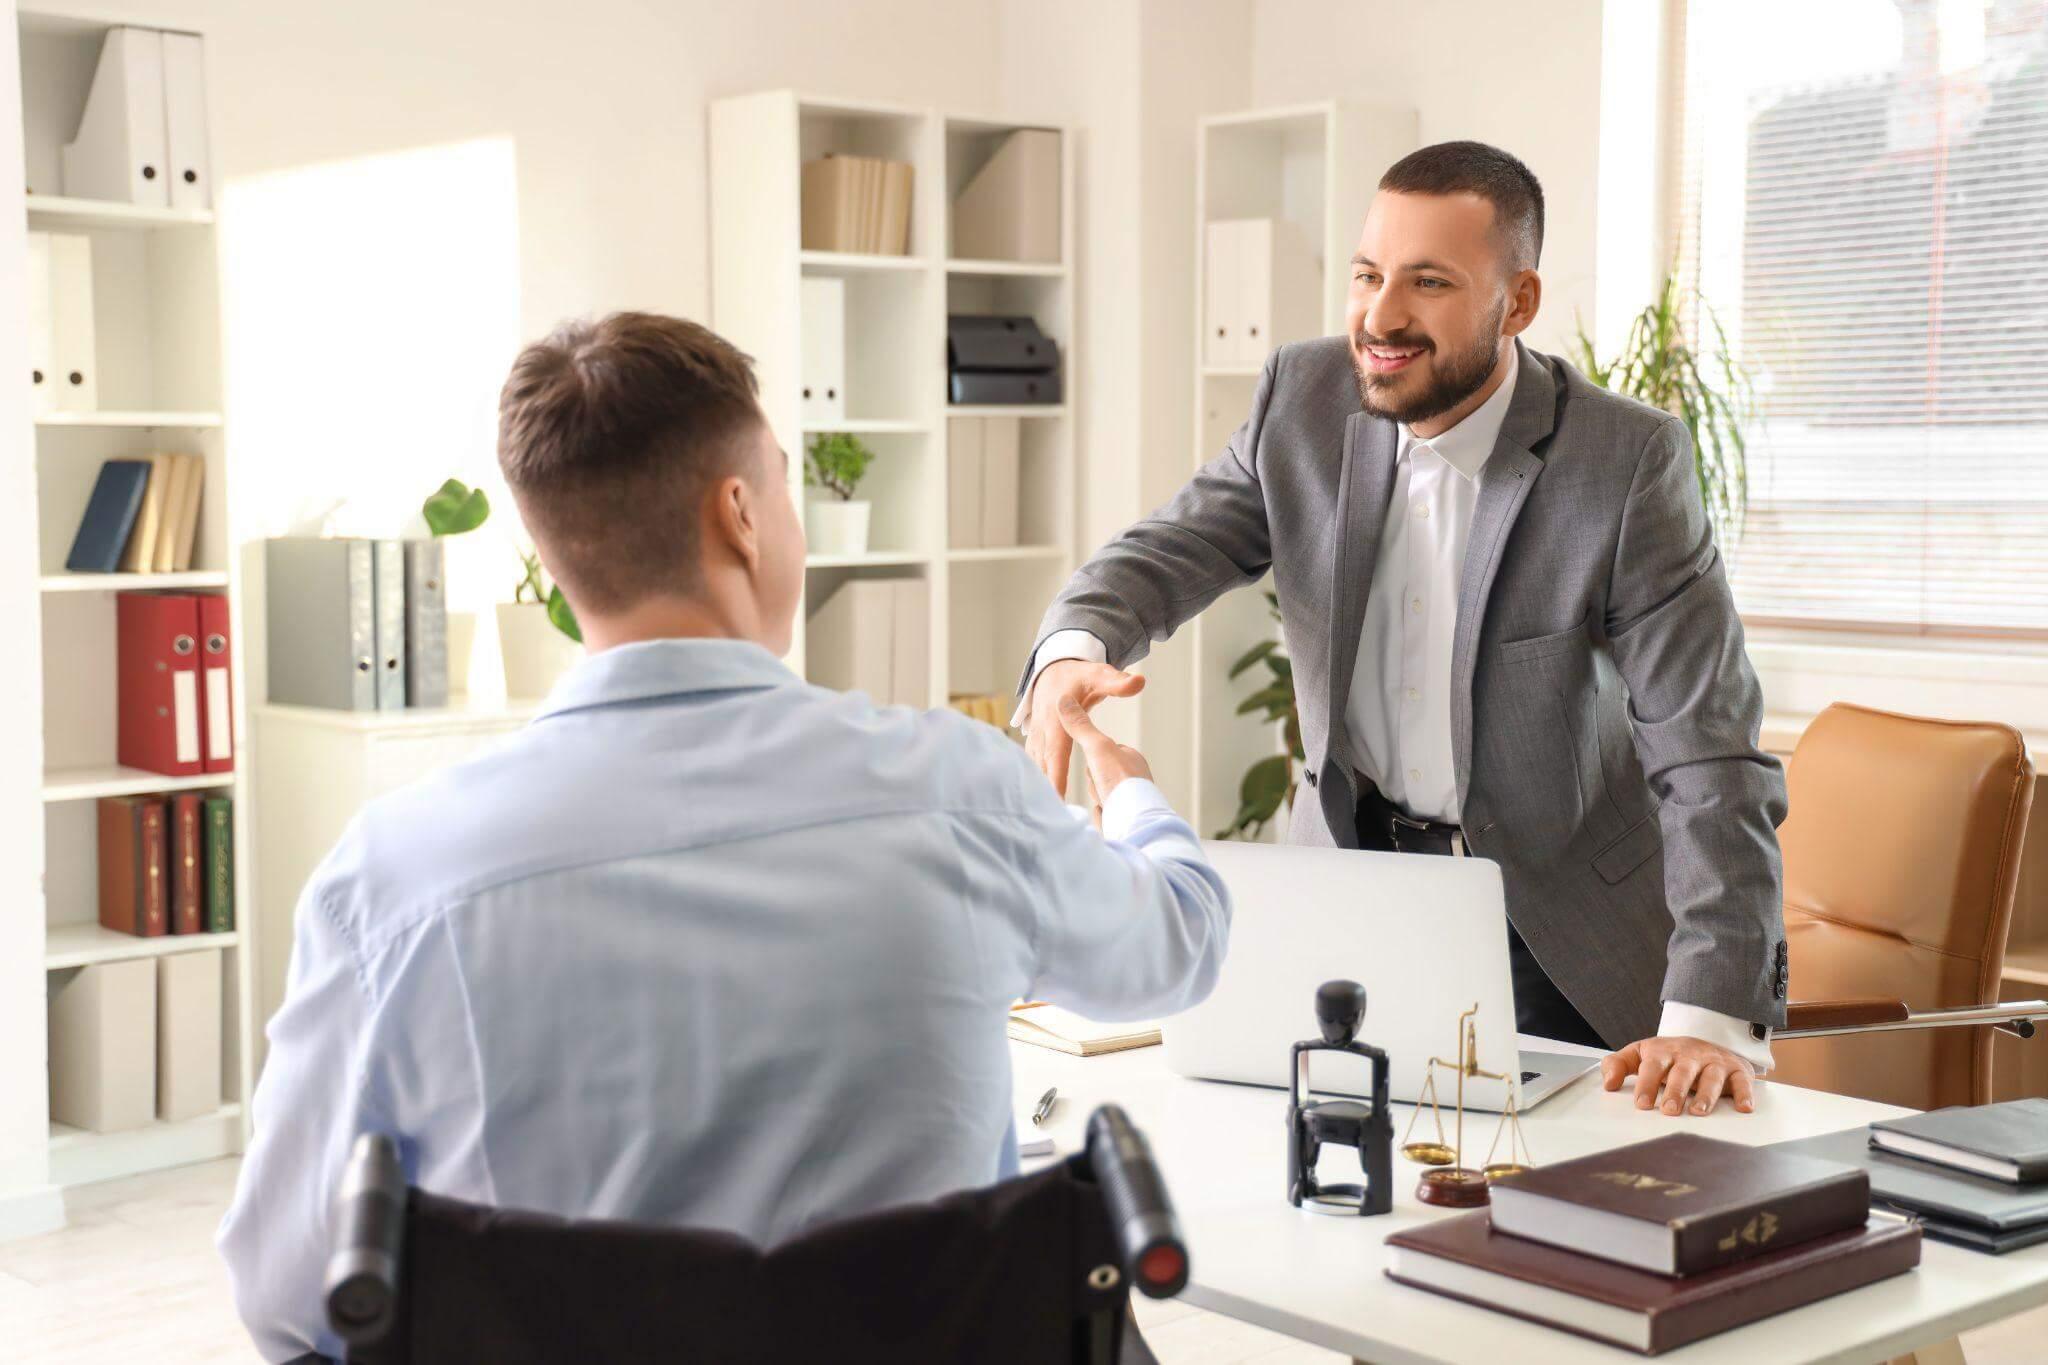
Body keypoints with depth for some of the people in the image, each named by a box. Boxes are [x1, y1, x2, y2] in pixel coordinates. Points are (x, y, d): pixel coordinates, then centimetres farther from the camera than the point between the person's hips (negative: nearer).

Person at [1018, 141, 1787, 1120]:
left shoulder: (1630, 461, -20)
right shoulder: (1303, 400, -7)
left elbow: (1712, 754, -22)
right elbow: (1164, 553, -5)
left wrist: (1713, 1017, -32)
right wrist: (1071, 654, -30)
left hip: (1551, 923, -3)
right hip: (1350, 877, 3)